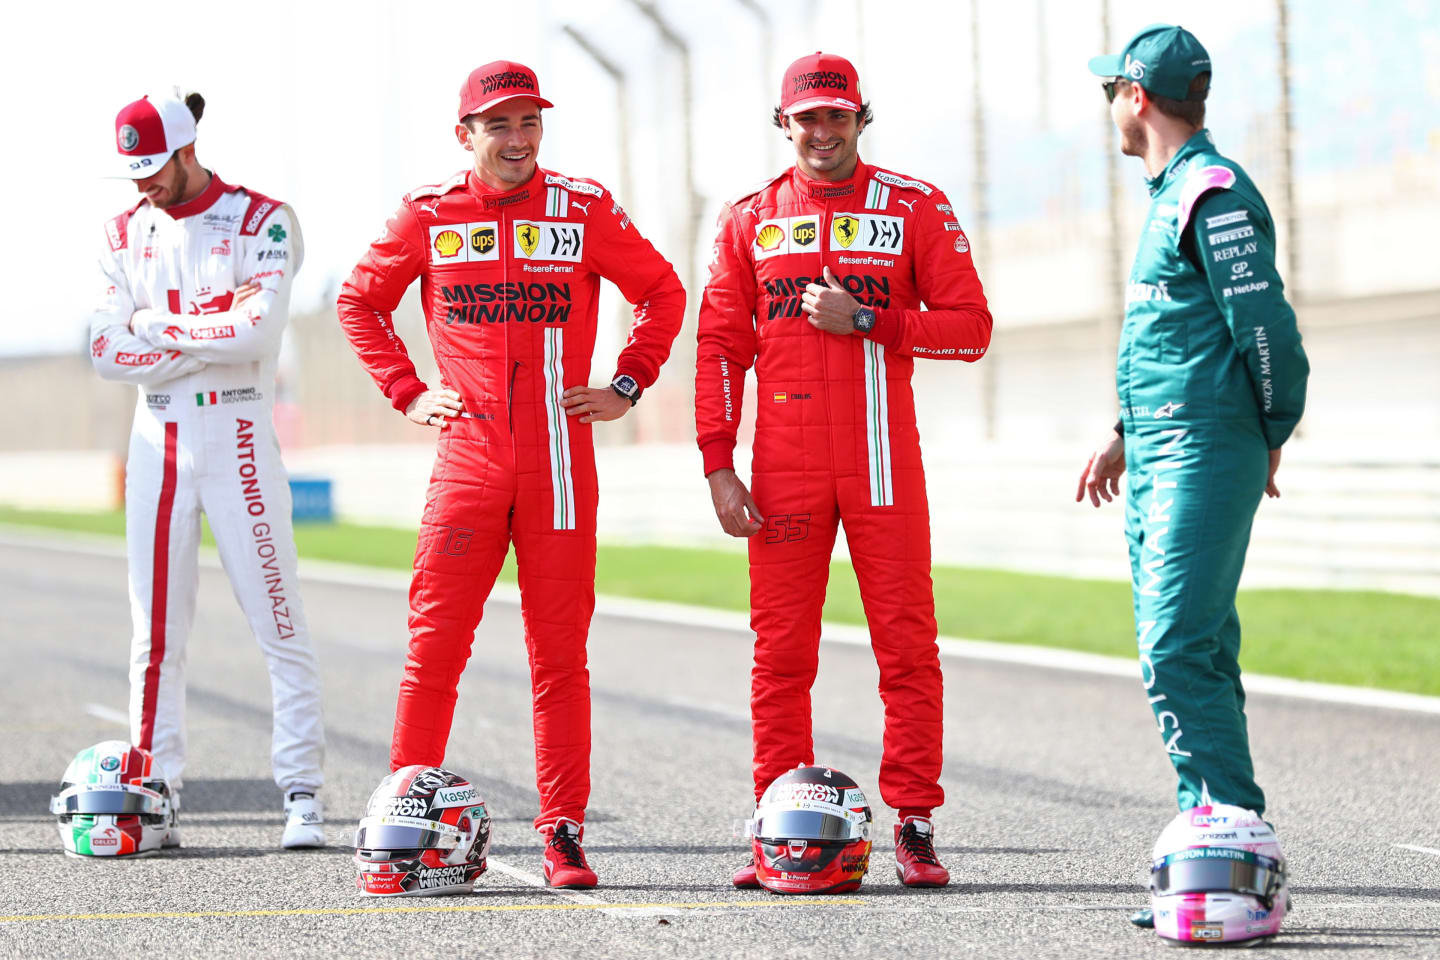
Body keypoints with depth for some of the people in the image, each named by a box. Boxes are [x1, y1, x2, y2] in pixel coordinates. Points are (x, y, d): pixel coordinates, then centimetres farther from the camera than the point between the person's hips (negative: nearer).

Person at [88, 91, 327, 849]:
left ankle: (302, 794, 1)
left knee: (278, 625, -4)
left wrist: (156, 324, -9)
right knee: (155, 630, 4)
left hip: (239, 438, -4)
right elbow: (107, 351, -2)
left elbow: (257, 333, -19)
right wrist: (210, 330, -11)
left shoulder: (262, 223, -4)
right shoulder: (125, 234, 10)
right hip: (157, 441, 4)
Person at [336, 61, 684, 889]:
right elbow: (360, 302, 19)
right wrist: (407, 392, 9)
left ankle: (564, 832, 7)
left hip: (561, 462, 0)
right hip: (467, 457, 0)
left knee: (560, 652, 2)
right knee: (435, 644, -4)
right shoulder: (427, 215, 5)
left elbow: (663, 292, 15)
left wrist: (625, 387, 7)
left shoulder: (584, 210, 4)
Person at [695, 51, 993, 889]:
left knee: (908, 645, -3)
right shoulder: (749, 220, 11)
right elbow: (721, 346, 10)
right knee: (781, 651, 2)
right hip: (784, 467, 1)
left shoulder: (917, 209, 5)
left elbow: (971, 328, 1)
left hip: (882, 461, -1)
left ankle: (914, 824, 3)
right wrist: (718, 465, 2)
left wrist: (866, 320, -12)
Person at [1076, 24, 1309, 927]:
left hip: (1204, 456, -10)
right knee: (1191, 657, 10)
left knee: (1179, 653, -15)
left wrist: (1272, 437, -5)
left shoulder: (1215, 194, -13)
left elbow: (1265, 327, -16)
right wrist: (1124, 436, 26)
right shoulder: (1173, 194, 19)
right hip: (1159, 456, 10)